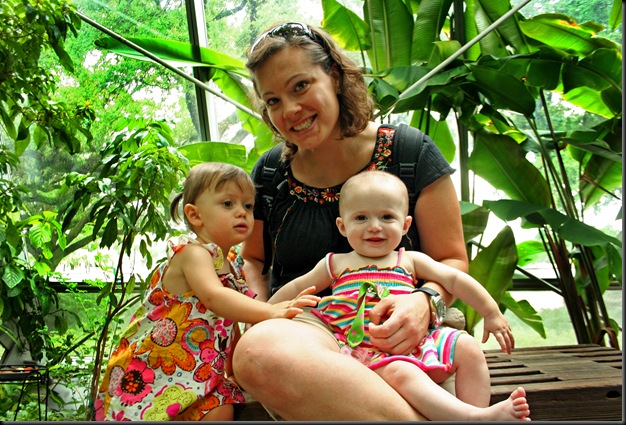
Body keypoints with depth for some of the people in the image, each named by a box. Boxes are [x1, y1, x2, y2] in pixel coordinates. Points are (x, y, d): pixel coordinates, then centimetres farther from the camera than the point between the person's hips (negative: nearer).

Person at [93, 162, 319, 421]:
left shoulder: (231, 265, 12)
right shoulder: (193, 253, -15)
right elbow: (213, 296, -35)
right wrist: (270, 312, -45)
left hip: (200, 369, 8)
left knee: (222, 410, -7)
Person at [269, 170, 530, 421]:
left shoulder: (410, 261, 14)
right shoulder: (336, 264, 13)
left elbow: (454, 279, 14)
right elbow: (295, 289, 20)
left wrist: (491, 313, 11)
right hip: (370, 354, -4)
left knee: (466, 347, -12)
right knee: (399, 372, -35)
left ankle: (478, 415, -11)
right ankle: (477, 415, -45)